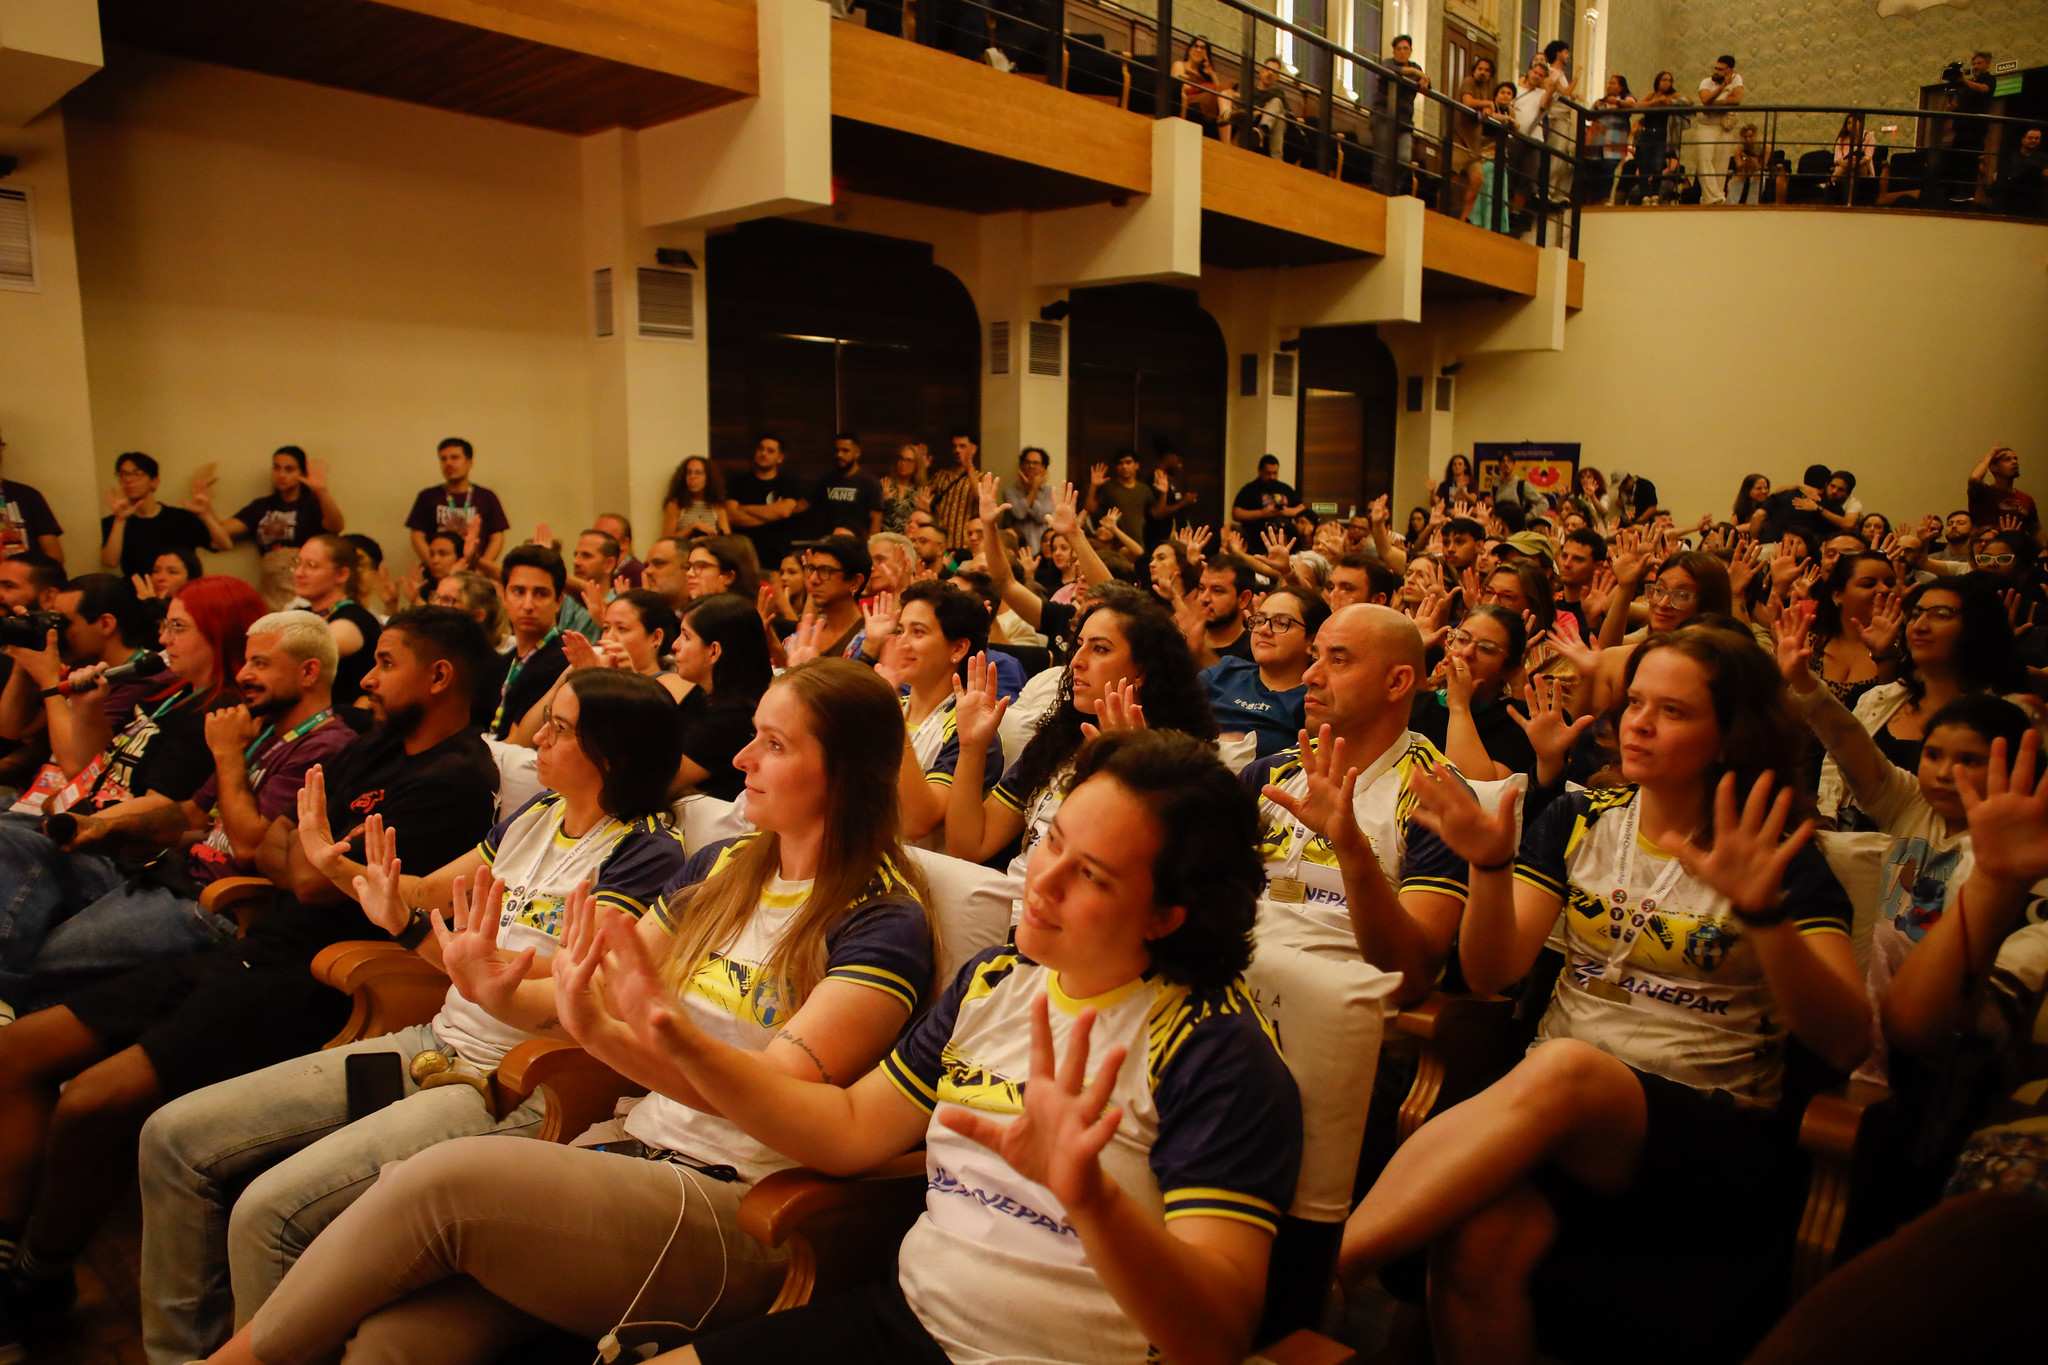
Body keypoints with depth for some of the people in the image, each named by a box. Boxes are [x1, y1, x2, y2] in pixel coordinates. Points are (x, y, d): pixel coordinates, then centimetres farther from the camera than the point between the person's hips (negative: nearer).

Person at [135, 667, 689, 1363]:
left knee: (268, 1210, -23)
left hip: (508, 1089, -9)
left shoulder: (645, 854, -15)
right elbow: (430, 891, 21)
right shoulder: (536, 816, 10)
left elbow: (556, 988, -22)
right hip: (432, 1044, 9)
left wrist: (411, 927, -26)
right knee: (174, 1136, 7)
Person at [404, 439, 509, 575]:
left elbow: (497, 538, 6)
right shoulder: (428, 497, 12)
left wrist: (482, 567, -9)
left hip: (474, 573, 0)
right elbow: (417, 538, 6)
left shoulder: (486, 497, 11)